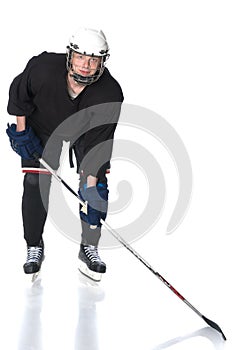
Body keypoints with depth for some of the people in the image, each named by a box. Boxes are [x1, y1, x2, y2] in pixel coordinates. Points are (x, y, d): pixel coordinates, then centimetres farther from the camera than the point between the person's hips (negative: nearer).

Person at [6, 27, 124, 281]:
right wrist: (21, 131, -10)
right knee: (35, 182, -9)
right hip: (42, 126, 0)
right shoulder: (43, 68, -34)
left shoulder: (110, 94, -34)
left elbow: (98, 142, -31)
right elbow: (18, 93, -12)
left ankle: (89, 247, 2)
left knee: (95, 184, -12)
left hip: (88, 130, 0)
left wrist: (92, 184, -35)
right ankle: (34, 247, 6)